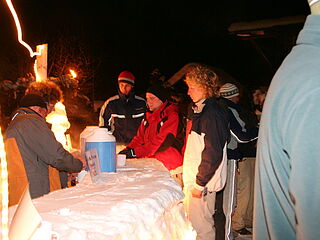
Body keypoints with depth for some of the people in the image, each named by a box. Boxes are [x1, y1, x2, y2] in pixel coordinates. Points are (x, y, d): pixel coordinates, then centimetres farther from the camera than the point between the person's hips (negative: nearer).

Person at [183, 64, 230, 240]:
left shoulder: (212, 113, -17)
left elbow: (213, 154, -22)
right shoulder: (199, 110, 14)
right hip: (193, 179, 10)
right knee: (192, 223, 18)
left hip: (202, 182, -10)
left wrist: (200, 183, -19)